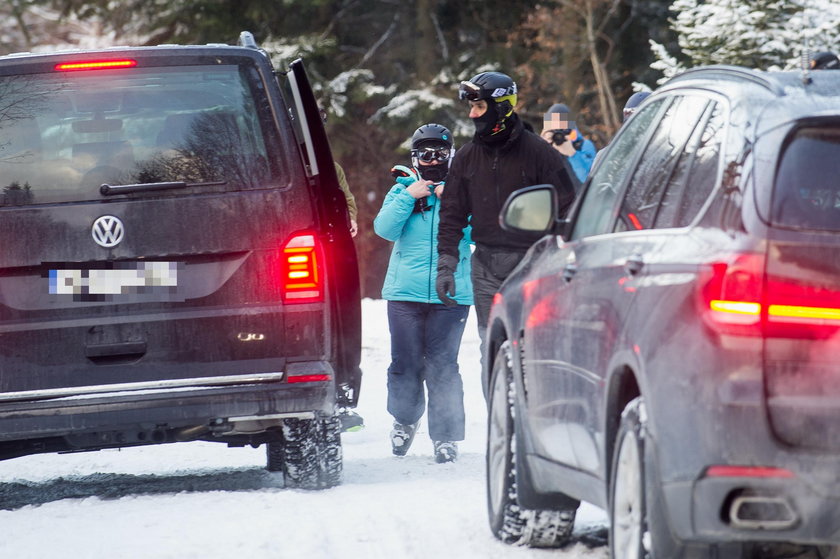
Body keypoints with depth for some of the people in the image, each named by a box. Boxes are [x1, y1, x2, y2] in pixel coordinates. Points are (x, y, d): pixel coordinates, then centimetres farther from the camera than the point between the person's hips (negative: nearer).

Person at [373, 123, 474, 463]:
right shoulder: (402, 190, 11)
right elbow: (385, 228, -2)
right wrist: (409, 197, -10)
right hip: (405, 294, 1)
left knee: (442, 366, -7)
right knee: (406, 364, 2)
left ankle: (446, 436, -1)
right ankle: (405, 418, 27)